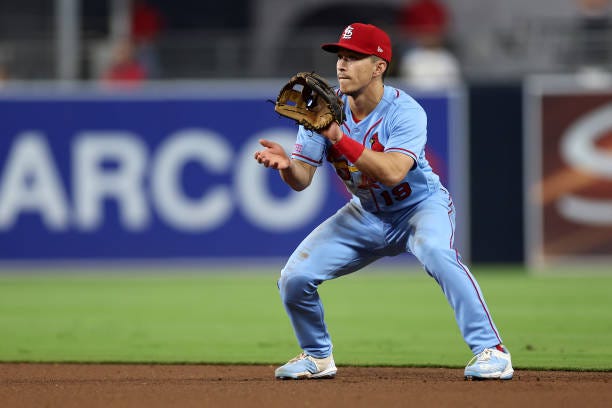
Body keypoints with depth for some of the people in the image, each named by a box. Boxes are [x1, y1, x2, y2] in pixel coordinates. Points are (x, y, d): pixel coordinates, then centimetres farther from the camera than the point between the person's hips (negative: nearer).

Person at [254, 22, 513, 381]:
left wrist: (339, 138, -46)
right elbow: (302, 180, -13)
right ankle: (317, 357, 20)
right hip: (365, 215, 5)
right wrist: (286, 164, -37)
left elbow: (392, 173, -41)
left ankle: (490, 349, -30)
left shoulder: (405, 112, -25)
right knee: (294, 278, -7)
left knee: (436, 251, -38)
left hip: (421, 206, -5)